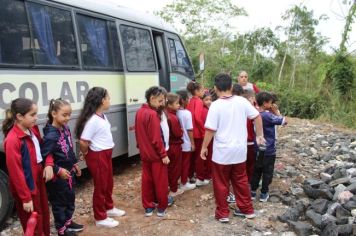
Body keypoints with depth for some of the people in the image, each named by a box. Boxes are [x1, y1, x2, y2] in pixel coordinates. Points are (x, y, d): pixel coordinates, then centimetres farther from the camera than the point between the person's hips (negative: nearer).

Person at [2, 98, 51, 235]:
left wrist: (48, 164, -7)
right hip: (26, 188, -8)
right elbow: (16, 172, -22)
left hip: (39, 181, 8)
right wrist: (26, 198, -18)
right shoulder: (12, 140, -25)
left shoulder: (33, 129, -1)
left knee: (44, 216, 25)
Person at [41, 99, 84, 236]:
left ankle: (68, 222, 42)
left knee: (70, 198, 23)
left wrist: (74, 164, 17)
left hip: (69, 172, 9)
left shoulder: (65, 129, 1)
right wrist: (58, 170, -24)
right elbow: (44, 158, -26)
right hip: (58, 176, -8)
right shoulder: (50, 136, -26)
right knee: (59, 202, 10)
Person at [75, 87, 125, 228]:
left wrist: (105, 153, 10)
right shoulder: (92, 120, -24)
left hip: (106, 154, 9)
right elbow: (83, 142, -26)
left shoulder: (103, 116, 5)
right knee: (100, 186, 5)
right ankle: (100, 218, 21)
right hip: (97, 156, -9)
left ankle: (109, 208, 43)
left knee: (109, 183, 22)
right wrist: (87, 155, -8)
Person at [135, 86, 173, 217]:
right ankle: (162, 207, 17)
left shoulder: (139, 112, 5)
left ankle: (148, 207, 21)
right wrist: (164, 154, -17)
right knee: (160, 181, 6)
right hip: (156, 154, -8)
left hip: (144, 153, 8)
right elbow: (156, 138, -22)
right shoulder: (153, 114, -21)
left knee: (147, 180, 13)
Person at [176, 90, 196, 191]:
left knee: (179, 163, 16)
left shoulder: (175, 113, -2)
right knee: (185, 164, 6)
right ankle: (184, 183, 15)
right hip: (186, 143, -6)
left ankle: (182, 180, 27)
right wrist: (192, 143, -7)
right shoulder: (187, 113, -18)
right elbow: (189, 130, -16)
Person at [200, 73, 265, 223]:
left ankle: (222, 213, 19)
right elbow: (257, 117, 4)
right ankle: (247, 209, 29)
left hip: (222, 151, -4)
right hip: (240, 150, 5)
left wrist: (204, 147, -3)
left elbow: (210, 130, -15)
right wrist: (260, 135, 16)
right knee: (241, 181, 19)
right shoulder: (242, 101, -3)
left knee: (221, 184, 10)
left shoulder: (216, 105, -15)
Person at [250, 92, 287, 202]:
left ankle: (253, 191, 20)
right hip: (269, 149, -6)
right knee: (267, 172, 7)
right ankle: (264, 194, 16)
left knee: (257, 170, 15)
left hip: (259, 148, 6)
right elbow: (284, 121, -19)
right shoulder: (268, 115, -21)